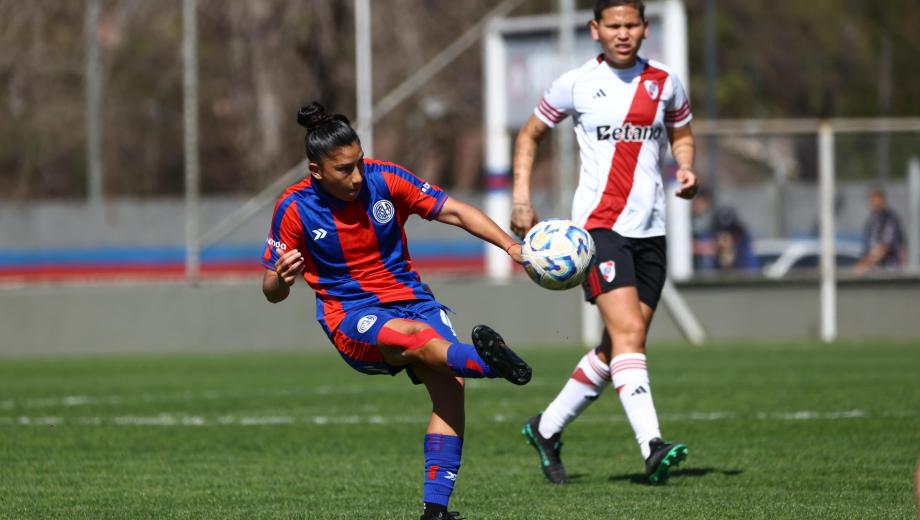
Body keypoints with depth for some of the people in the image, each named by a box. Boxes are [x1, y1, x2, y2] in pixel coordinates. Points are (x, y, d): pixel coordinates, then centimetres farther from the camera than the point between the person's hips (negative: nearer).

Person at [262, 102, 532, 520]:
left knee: (449, 384, -23)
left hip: (410, 299, 3)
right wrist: (282, 279, -26)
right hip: (350, 317, -3)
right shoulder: (295, 209, -7)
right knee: (413, 334, -37)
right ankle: (490, 363, -64)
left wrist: (510, 245, -14)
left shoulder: (384, 180, -5)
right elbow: (272, 292, -1)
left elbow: (454, 211, -1)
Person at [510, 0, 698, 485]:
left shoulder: (665, 84, 8)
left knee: (619, 346, 7)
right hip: (597, 224, -5)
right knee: (628, 332, -20)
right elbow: (529, 135, 13)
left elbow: (682, 135, 24)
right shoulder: (575, 84, 1)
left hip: (650, 229, 5)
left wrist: (685, 169, 2)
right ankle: (652, 446, -30)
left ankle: (547, 427, 25)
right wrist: (521, 197, 2)